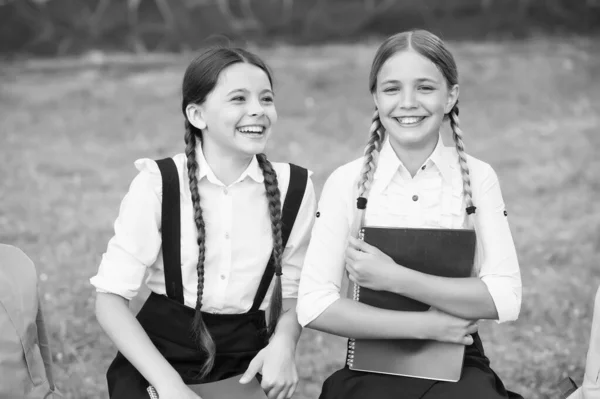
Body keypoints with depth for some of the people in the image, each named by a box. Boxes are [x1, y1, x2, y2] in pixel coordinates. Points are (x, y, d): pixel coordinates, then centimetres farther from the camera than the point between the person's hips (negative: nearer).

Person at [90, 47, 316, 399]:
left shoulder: (294, 187, -2)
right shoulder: (158, 183, -8)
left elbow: (294, 291, 8)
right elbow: (111, 296, -10)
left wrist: (283, 343, -13)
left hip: (245, 362, 2)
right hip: (160, 352, -2)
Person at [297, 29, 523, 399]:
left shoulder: (478, 178, 1)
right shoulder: (347, 182, -2)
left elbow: (505, 298, -9)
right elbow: (314, 305, -10)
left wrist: (394, 278, -17)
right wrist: (426, 325, -14)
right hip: (372, 367, -1)